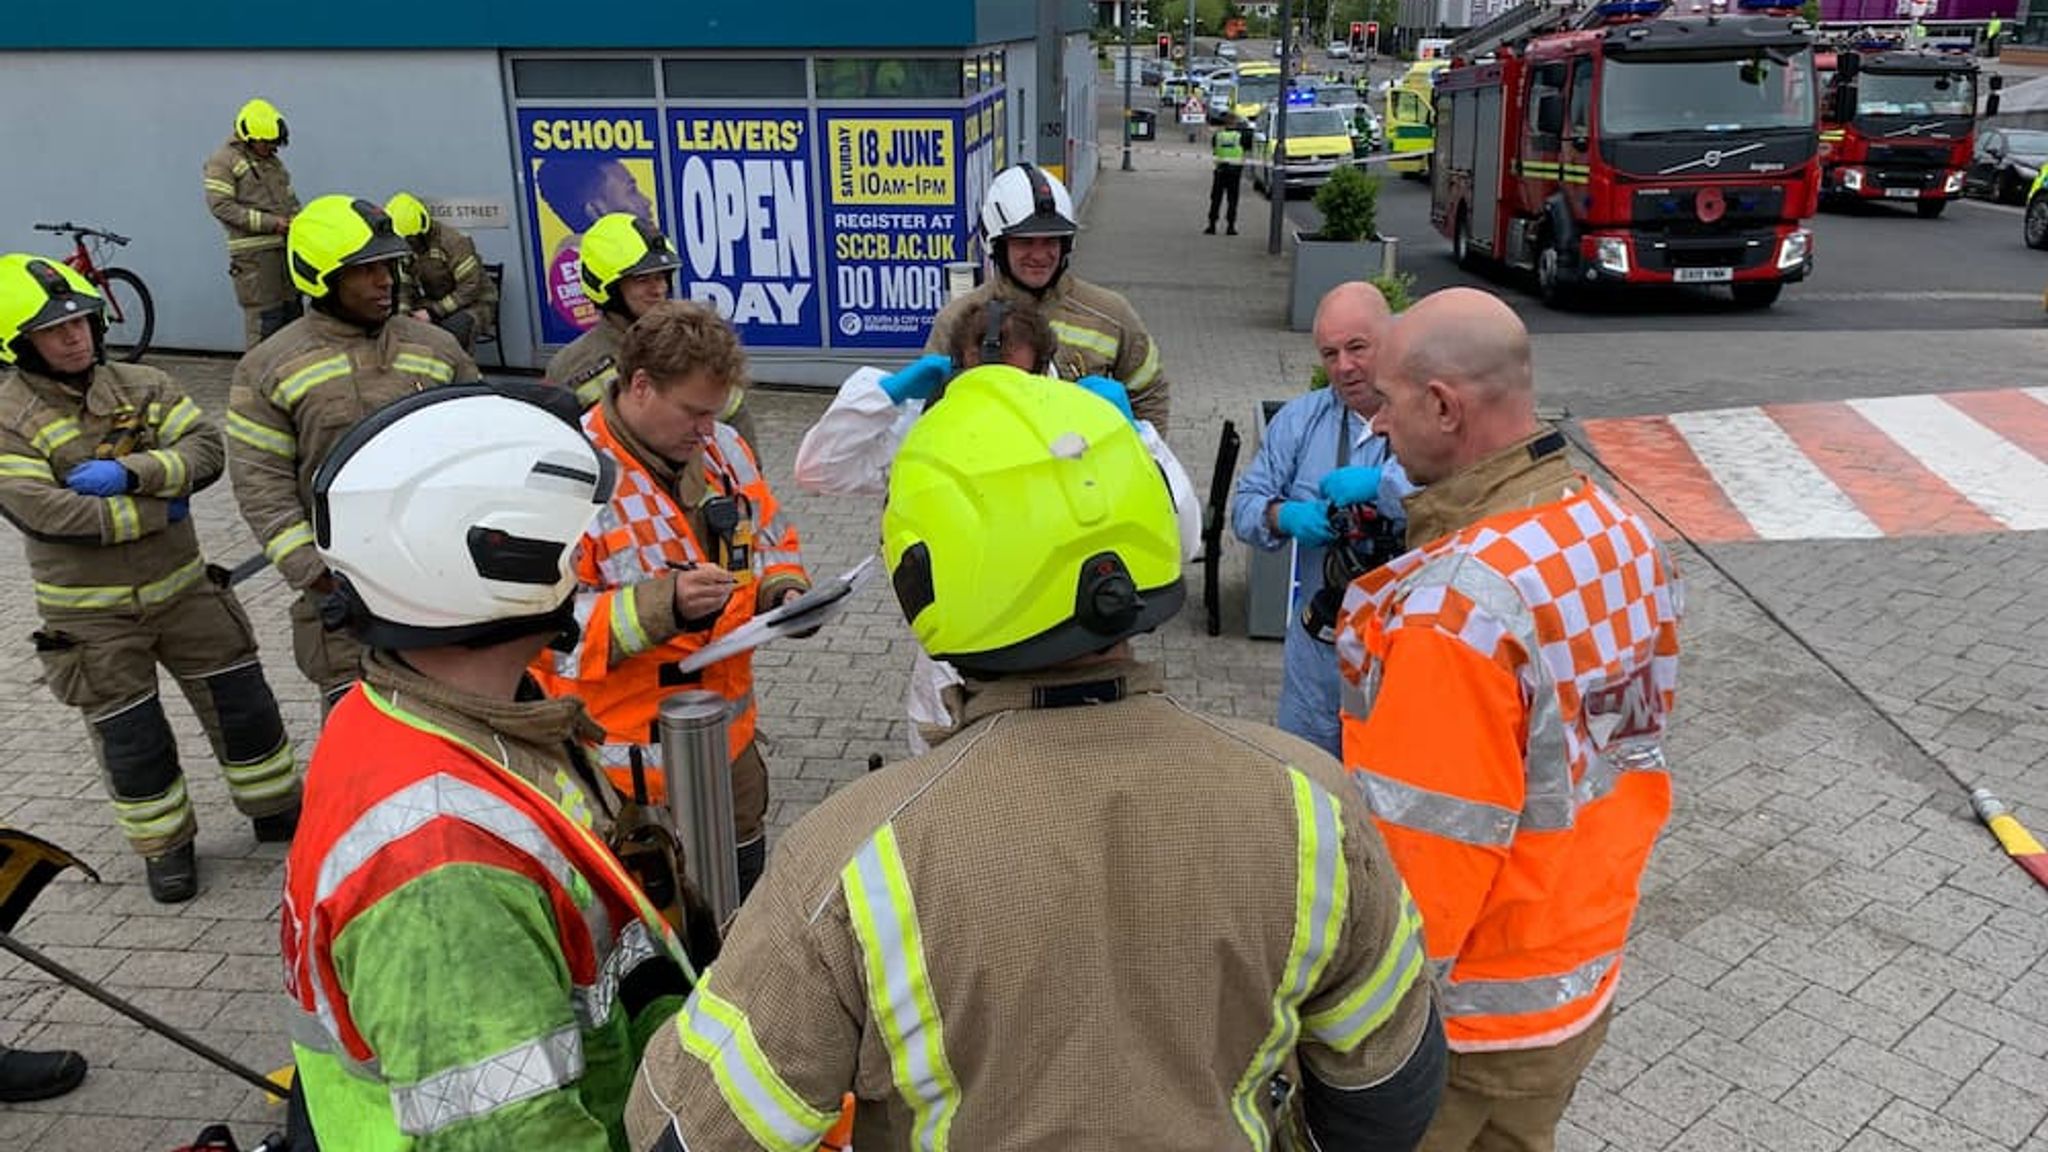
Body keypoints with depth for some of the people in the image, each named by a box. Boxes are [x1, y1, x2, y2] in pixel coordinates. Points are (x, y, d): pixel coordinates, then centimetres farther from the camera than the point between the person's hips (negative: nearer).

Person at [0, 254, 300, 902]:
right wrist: (159, 511, -17)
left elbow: (206, 449, -10)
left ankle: (277, 809, 31)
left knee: (243, 702, 11)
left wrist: (129, 472, -25)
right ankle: (165, 845, 28)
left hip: (183, 587, 3)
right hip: (90, 616, -3)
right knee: (131, 738, 8)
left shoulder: (142, 386, 2)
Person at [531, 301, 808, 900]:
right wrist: (663, 604, -34)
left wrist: (784, 592, -5)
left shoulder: (722, 448, 3)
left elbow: (773, 537, 16)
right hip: (627, 762, -6)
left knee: (746, 904, 24)